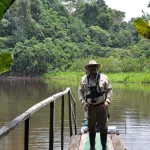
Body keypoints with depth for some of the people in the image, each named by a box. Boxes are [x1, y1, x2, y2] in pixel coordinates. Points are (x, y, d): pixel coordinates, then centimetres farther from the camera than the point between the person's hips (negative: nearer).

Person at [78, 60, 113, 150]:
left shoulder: (103, 78, -4)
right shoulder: (84, 79, 0)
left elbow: (109, 90, 0)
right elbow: (80, 91, 7)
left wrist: (107, 101, -12)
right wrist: (83, 102, -5)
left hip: (102, 106, -1)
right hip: (90, 107, 1)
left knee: (103, 127, 5)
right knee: (91, 128, 10)